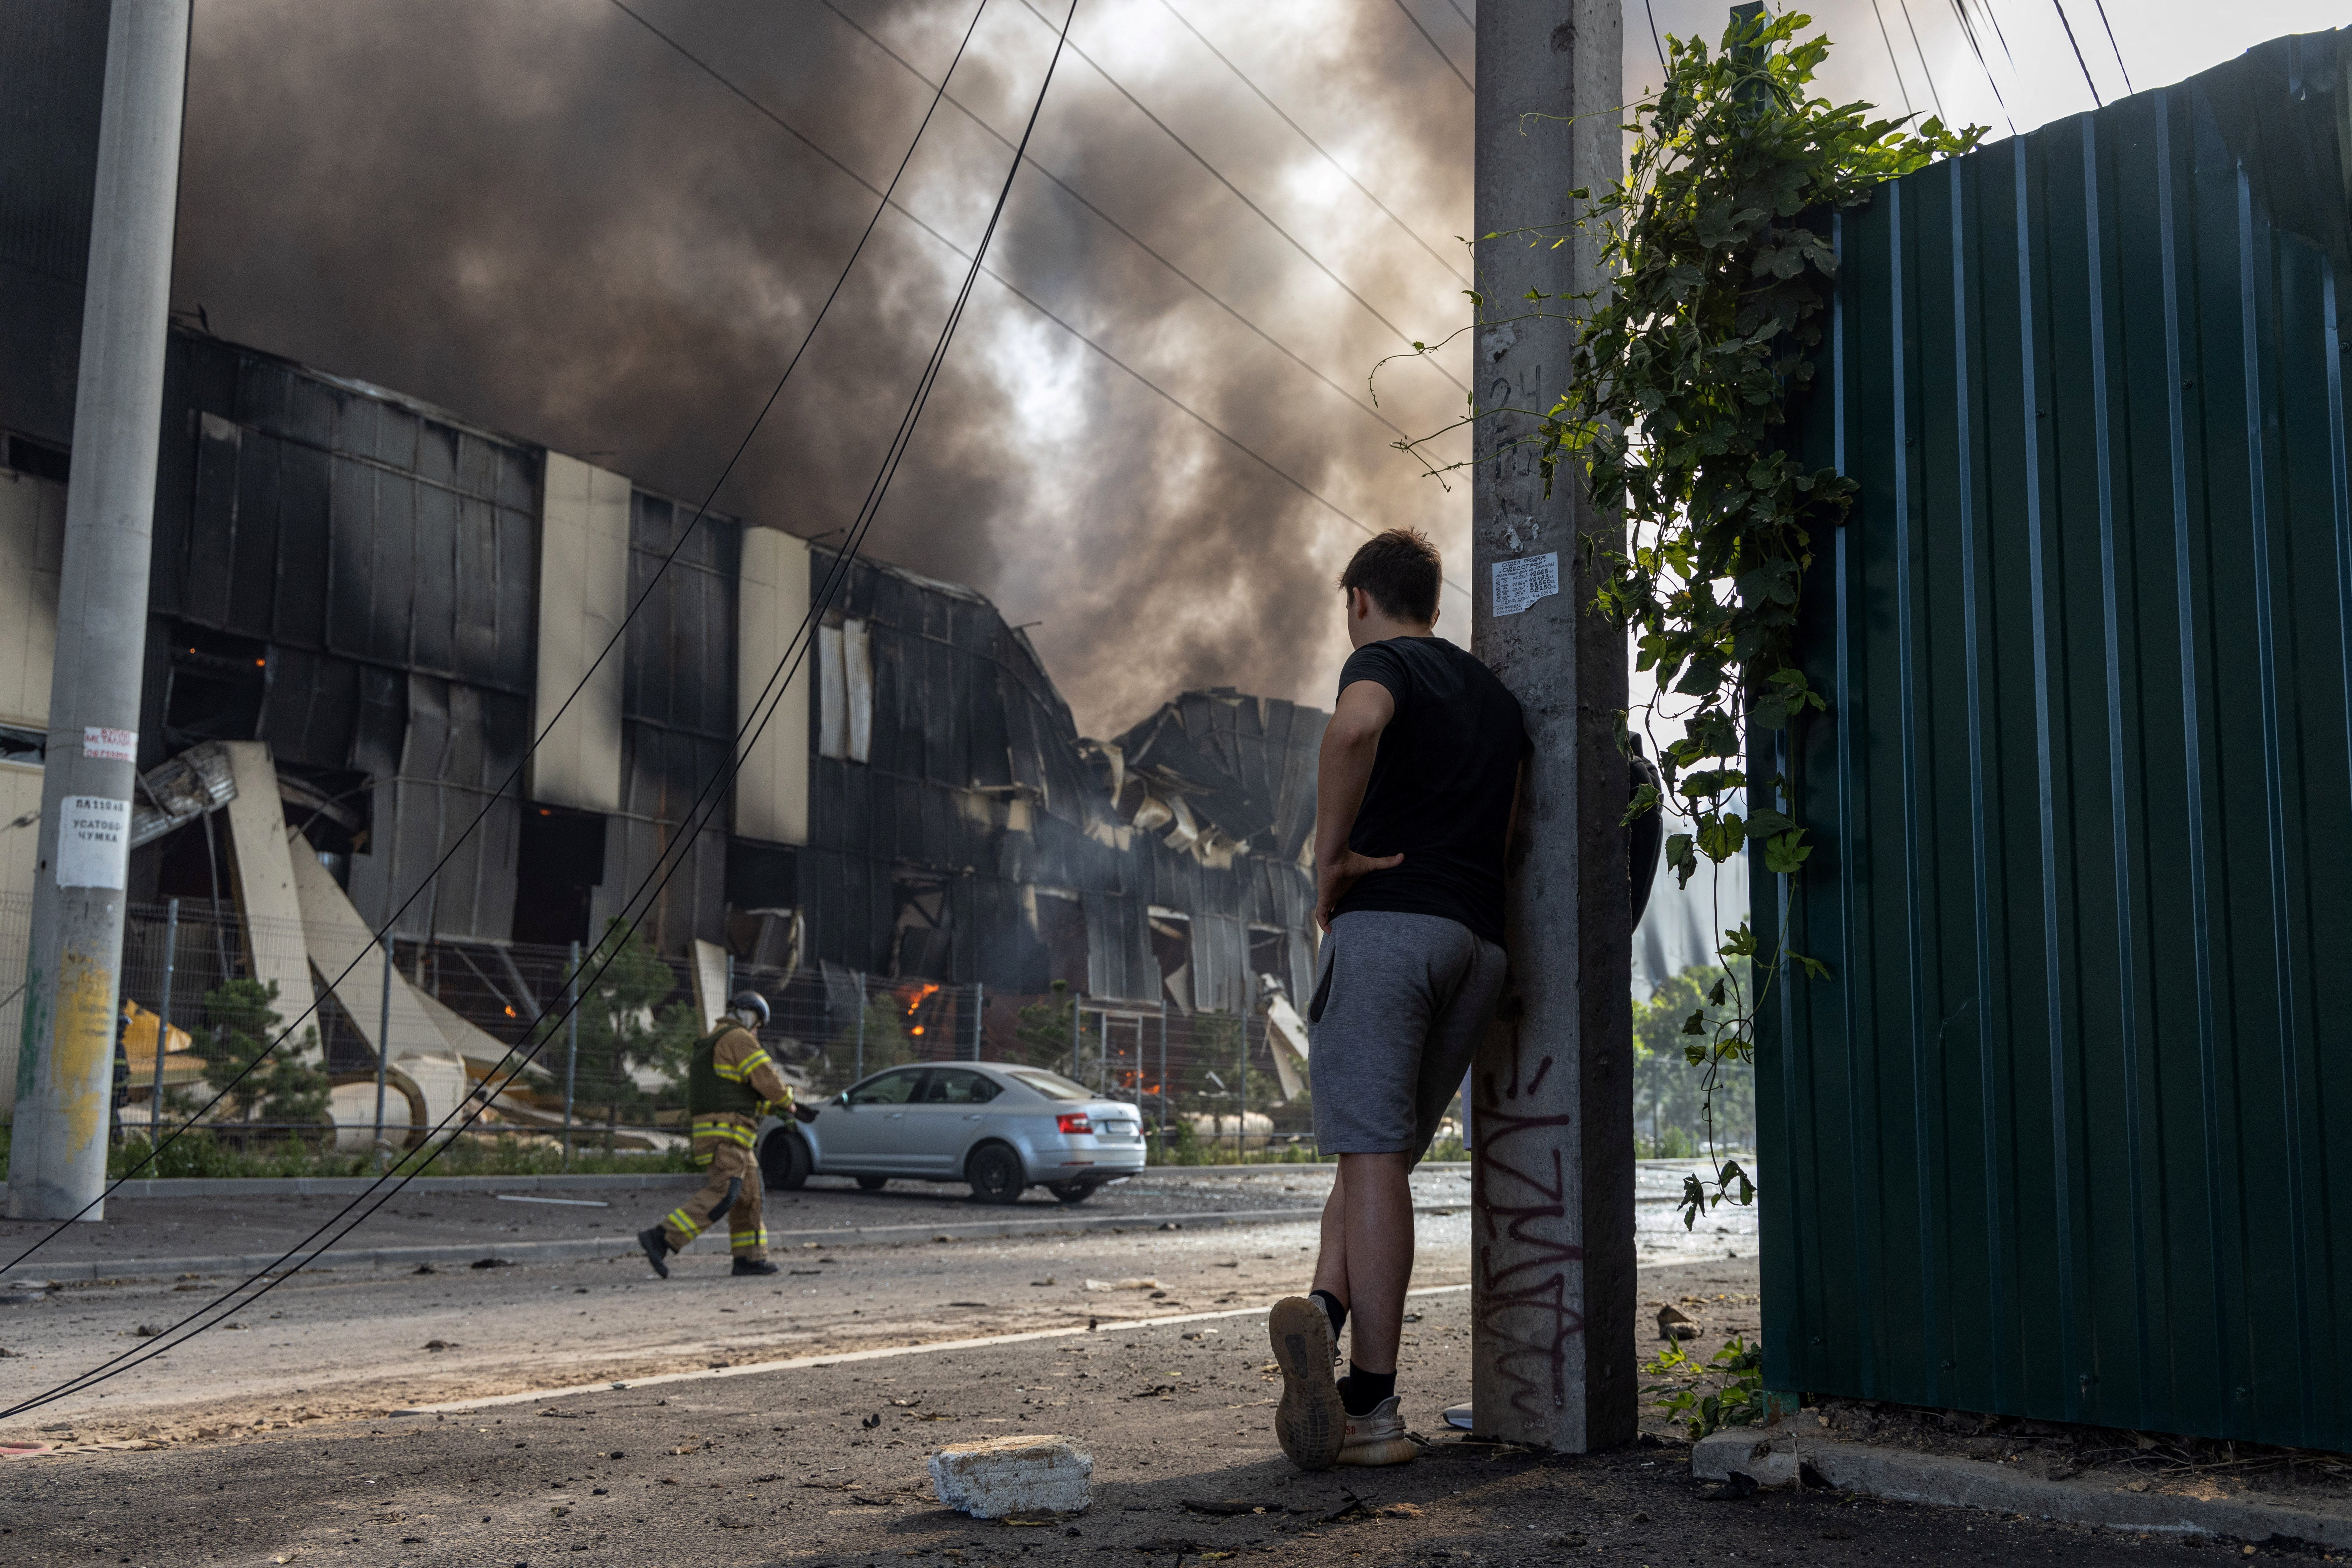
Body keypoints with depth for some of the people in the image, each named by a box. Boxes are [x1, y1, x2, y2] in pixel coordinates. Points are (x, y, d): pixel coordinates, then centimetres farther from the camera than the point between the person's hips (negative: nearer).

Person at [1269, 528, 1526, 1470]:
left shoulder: (1382, 664, 2)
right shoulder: (1496, 695, 25)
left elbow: (1356, 727, -23)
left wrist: (1331, 855, -15)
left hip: (1388, 921, -6)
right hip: (1481, 941, 6)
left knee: (1374, 1153, -8)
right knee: (1381, 1151, 9)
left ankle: (1374, 1408, -11)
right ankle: (1330, 1308, -13)